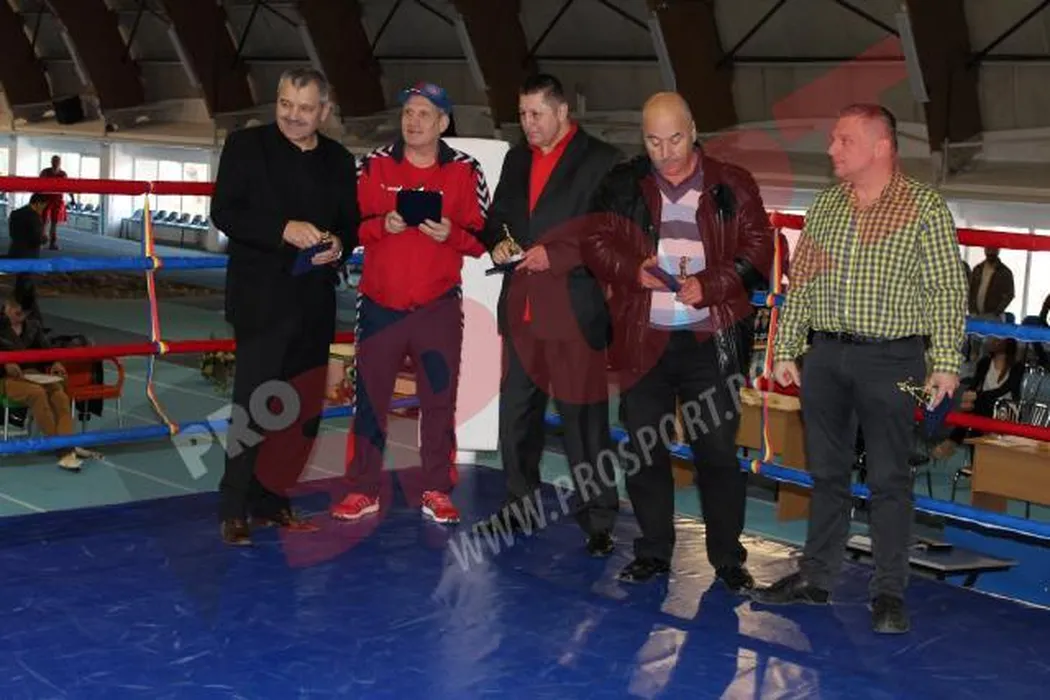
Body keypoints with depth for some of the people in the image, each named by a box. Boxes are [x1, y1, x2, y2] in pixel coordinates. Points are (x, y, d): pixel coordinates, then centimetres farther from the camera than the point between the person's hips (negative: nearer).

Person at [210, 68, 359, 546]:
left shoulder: (339, 160, 13)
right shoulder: (246, 146, 1)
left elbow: (350, 222, 19)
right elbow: (224, 213, -7)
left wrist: (339, 245, -5)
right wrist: (284, 230, -19)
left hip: (315, 302, 5)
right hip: (261, 299, -5)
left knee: (304, 409, 7)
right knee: (253, 406, -8)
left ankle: (271, 500, 18)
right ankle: (234, 510, 0)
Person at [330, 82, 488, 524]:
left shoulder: (466, 171, 2)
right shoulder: (374, 165, 4)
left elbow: (480, 238, 2)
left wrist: (451, 234, -18)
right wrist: (382, 225, -14)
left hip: (439, 306, -1)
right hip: (379, 303, 1)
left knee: (439, 400, 2)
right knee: (370, 397, 5)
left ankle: (436, 491, 13)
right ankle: (363, 490, 14)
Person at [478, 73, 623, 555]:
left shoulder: (601, 160, -4)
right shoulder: (516, 159, 16)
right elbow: (497, 217, 24)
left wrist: (555, 254, -17)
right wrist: (497, 242, 1)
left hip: (574, 307, -6)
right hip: (522, 307, 6)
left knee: (584, 419, -2)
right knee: (516, 414, 13)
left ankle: (597, 521, 6)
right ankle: (520, 507, 27)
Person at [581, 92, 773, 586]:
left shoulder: (732, 185, 3)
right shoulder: (623, 185, 8)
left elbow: (758, 251, 0)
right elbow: (596, 243, 6)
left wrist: (709, 286, -15)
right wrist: (635, 271, -13)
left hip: (711, 339, -2)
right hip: (642, 339, 2)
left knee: (717, 450, 1)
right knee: (643, 449, 9)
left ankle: (728, 558, 14)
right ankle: (653, 552, 22)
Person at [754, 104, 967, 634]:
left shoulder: (924, 207, -5)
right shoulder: (826, 205, 10)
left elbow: (947, 292, -7)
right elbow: (801, 282, 13)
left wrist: (946, 363, -13)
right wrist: (784, 351, 10)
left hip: (891, 360, -5)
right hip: (826, 356, 5)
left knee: (888, 478, 0)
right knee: (827, 472, 12)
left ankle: (889, 593, 9)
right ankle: (815, 578, 21)